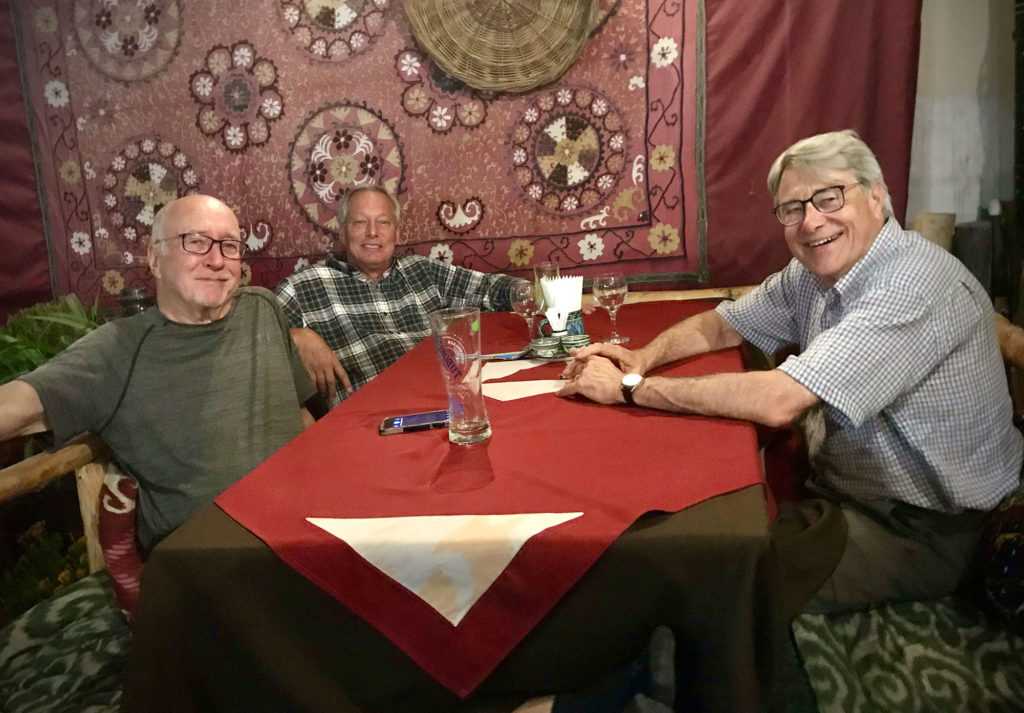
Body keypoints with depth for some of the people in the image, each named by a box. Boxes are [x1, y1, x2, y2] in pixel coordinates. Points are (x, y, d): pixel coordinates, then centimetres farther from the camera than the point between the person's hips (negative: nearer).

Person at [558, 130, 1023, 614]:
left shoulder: (913, 284, -28)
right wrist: (644, 357, -9)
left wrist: (630, 388, -28)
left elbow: (776, 402, -36)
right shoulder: (814, 271, 1)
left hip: (919, 531, -8)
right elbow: (721, 324, 12)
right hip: (839, 491, 8)